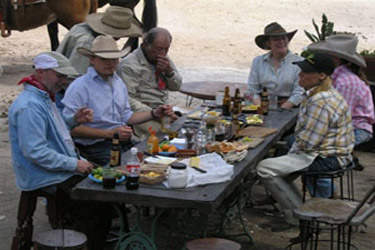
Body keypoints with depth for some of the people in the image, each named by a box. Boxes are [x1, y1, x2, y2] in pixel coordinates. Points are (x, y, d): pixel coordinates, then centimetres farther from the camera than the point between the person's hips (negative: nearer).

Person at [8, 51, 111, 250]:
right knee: (95, 208, -20)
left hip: (63, 171, 11)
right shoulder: (29, 106, -20)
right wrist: (74, 164, -20)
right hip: (48, 179, -11)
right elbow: (35, 151, -25)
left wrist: (74, 120, 8)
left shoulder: (44, 98, 14)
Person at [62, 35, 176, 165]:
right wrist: (110, 133, -16)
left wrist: (154, 113, 12)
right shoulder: (79, 87, -10)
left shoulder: (118, 82, 18)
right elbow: (72, 127, -15)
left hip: (125, 142, 8)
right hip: (97, 147, -7)